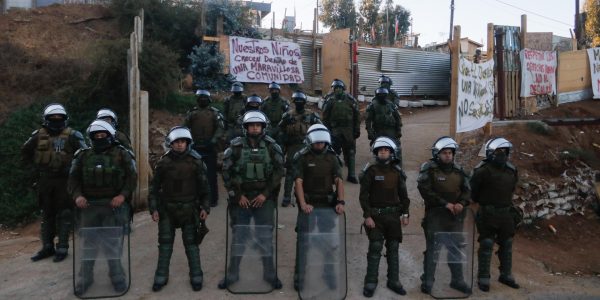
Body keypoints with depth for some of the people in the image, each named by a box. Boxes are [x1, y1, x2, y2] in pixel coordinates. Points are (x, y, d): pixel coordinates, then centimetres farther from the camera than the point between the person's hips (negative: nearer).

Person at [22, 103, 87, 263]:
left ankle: (62, 248, 10)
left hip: (64, 180, -4)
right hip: (44, 180, 4)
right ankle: (47, 247, 23)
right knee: (47, 214, 13)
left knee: (64, 214, 1)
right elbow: (25, 152, 19)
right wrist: (36, 165, 11)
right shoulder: (39, 135, 4)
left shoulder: (72, 135, -6)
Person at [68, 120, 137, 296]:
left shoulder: (121, 154, 2)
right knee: (89, 243, 9)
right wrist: (77, 195, -10)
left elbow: (132, 177, -2)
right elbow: (73, 178, 8)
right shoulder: (83, 155, 10)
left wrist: (123, 195, -15)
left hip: (114, 205, -2)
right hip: (89, 205, 3)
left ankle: (117, 276, 19)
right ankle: (85, 277, 24)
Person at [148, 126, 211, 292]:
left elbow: (204, 186, 1)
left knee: (191, 244, 6)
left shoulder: (196, 161, -3)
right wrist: (153, 208, 0)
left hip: (189, 209, -1)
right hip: (167, 209, 1)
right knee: (165, 244, 8)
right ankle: (161, 277, 21)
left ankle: (196, 277, 18)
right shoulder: (163, 162, -1)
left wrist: (205, 207, -2)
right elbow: (155, 187, 4)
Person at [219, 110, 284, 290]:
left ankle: (270, 275, 21)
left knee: (266, 238, 7)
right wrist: (238, 195, -6)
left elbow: (278, 171, -1)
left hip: (264, 199, 0)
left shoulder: (271, 147, -1)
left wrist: (265, 194, -7)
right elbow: (227, 172, -2)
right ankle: (232, 275, 23)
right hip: (241, 199, 0)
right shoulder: (235, 147, -3)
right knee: (238, 238, 9)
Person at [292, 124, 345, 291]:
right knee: (303, 241, 3)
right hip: (308, 204, -2)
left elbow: (339, 181, -3)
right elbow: (298, 181, -12)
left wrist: (340, 201, -17)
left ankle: (329, 275, 26)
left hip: (328, 204, 3)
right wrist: (303, 204, -24)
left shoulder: (332, 157, 4)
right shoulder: (302, 157, -4)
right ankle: (299, 277, 16)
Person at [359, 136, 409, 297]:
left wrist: (405, 214, 7)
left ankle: (393, 281, 21)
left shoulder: (397, 171, 6)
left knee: (393, 248, 10)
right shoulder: (371, 170, -6)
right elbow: (363, 195, -7)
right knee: (375, 248, -4)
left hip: (393, 215, 4)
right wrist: (367, 216, -13)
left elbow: (403, 194, 11)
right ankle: (370, 282, 6)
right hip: (375, 215, -4)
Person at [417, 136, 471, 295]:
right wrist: (445, 204, -17)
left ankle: (457, 280, 29)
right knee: (433, 250, 1)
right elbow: (426, 192, -15)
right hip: (435, 216, -5)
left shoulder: (458, 170, 8)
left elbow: (466, 190, 11)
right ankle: (427, 281, 14)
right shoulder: (429, 169, -9)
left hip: (455, 216, 5)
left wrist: (461, 203, -9)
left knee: (456, 249, 14)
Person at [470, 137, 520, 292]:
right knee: (486, 245, -2)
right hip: (488, 213, -6)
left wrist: (506, 203, 16)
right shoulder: (483, 170, -16)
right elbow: (473, 191, -8)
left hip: (506, 212, 7)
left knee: (507, 244, 15)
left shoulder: (511, 170, 5)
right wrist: (481, 202, 4)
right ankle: (483, 278, 8)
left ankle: (506, 275, 30)